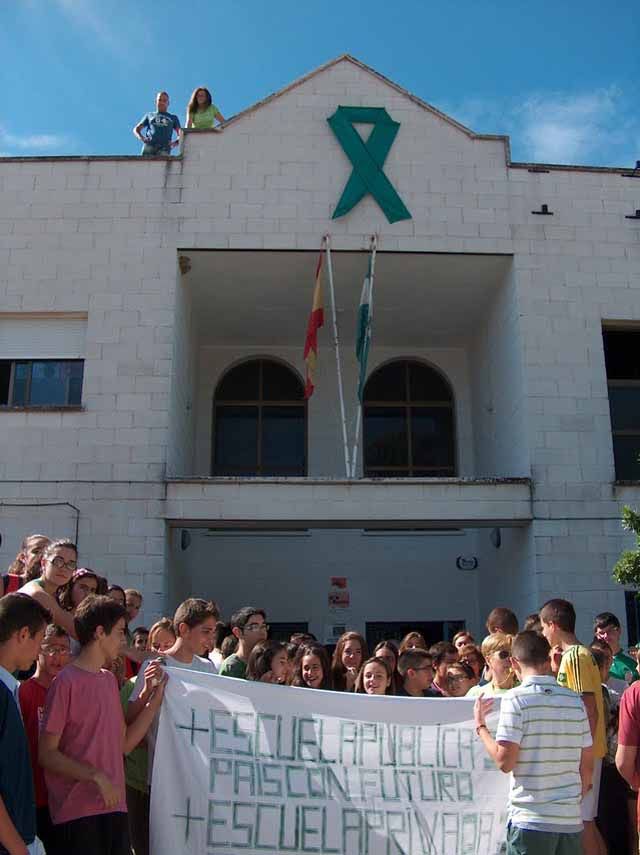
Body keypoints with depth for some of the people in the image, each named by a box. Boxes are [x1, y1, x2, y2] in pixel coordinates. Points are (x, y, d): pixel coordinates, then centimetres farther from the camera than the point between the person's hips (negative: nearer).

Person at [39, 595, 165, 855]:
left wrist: (155, 699, 4)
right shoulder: (67, 681, -11)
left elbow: (124, 744, 11)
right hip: (78, 811, -7)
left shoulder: (109, 679, 12)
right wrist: (95, 776, -19)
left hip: (114, 806, 7)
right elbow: (47, 754, -10)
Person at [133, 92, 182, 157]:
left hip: (164, 147, -1)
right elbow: (136, 129, 24)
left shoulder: (173, 118, 30)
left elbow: (180, 134, 19)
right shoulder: (149, 115, 31)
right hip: (149, 146, 1)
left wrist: (177, 142, -5)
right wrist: (141, 137, 0)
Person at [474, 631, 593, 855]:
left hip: (530, 819, -5)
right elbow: (587, 765, 10)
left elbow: (504, 761, -13)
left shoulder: (516, 698, -10)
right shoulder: (575, 700, 5)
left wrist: (480, 726, 1)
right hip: (571, 820, 5)